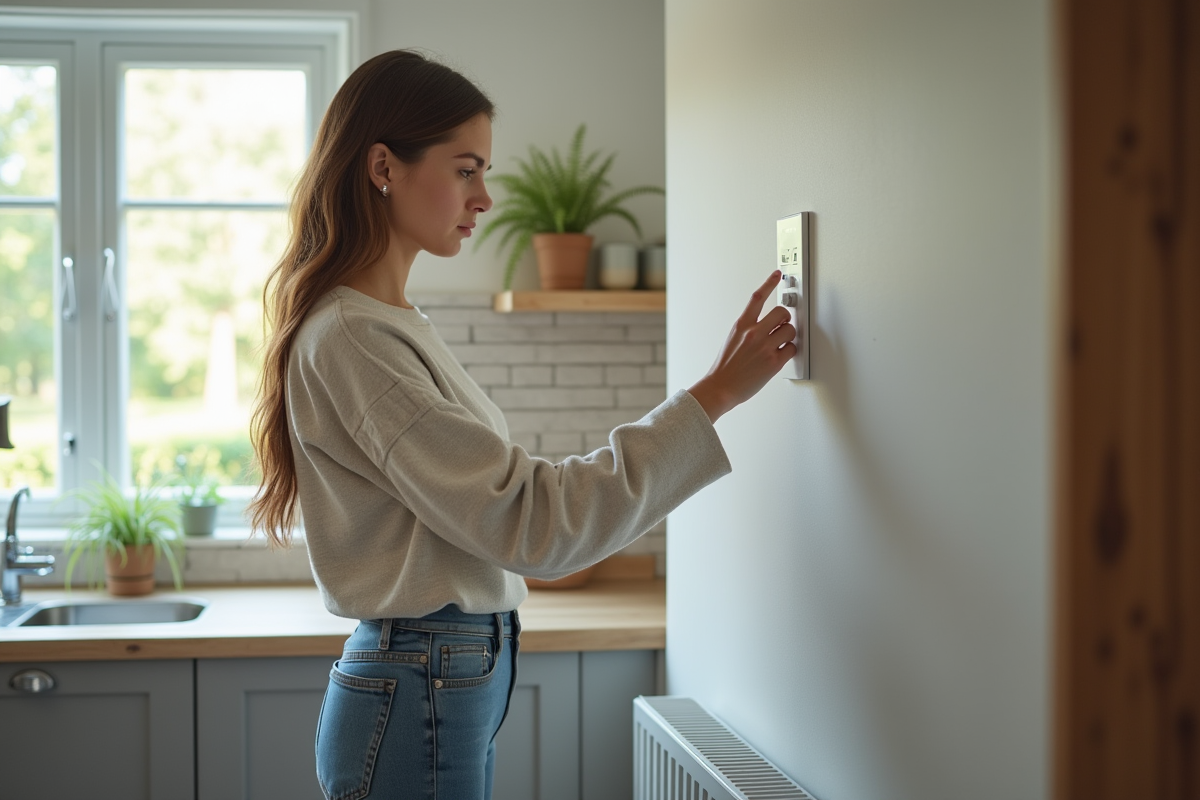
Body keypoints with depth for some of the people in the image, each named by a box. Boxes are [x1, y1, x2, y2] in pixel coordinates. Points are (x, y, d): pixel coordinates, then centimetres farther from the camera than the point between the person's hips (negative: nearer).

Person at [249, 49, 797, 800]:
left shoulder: (393, 322, 12)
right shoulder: (350, 339, -19)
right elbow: (532, 519, -23)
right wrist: (716, 395, -21)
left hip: (450, 687, 9)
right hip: (416, 703, -9)